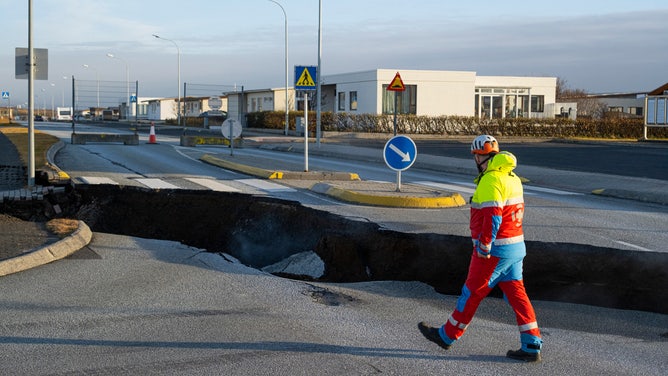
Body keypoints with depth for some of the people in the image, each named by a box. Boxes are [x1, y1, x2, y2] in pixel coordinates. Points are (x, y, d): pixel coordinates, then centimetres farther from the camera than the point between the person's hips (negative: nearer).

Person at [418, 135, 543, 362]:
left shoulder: (490, 181, -18)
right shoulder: (512, 178, 11)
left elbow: (492, 217, -26)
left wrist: (483, 248, -19)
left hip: (495, 249, -8)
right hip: (516, 246, 8)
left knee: (472, 293, 4)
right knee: (516, 294, 8)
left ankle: (447, 335, 19)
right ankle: (531, 347, 5)